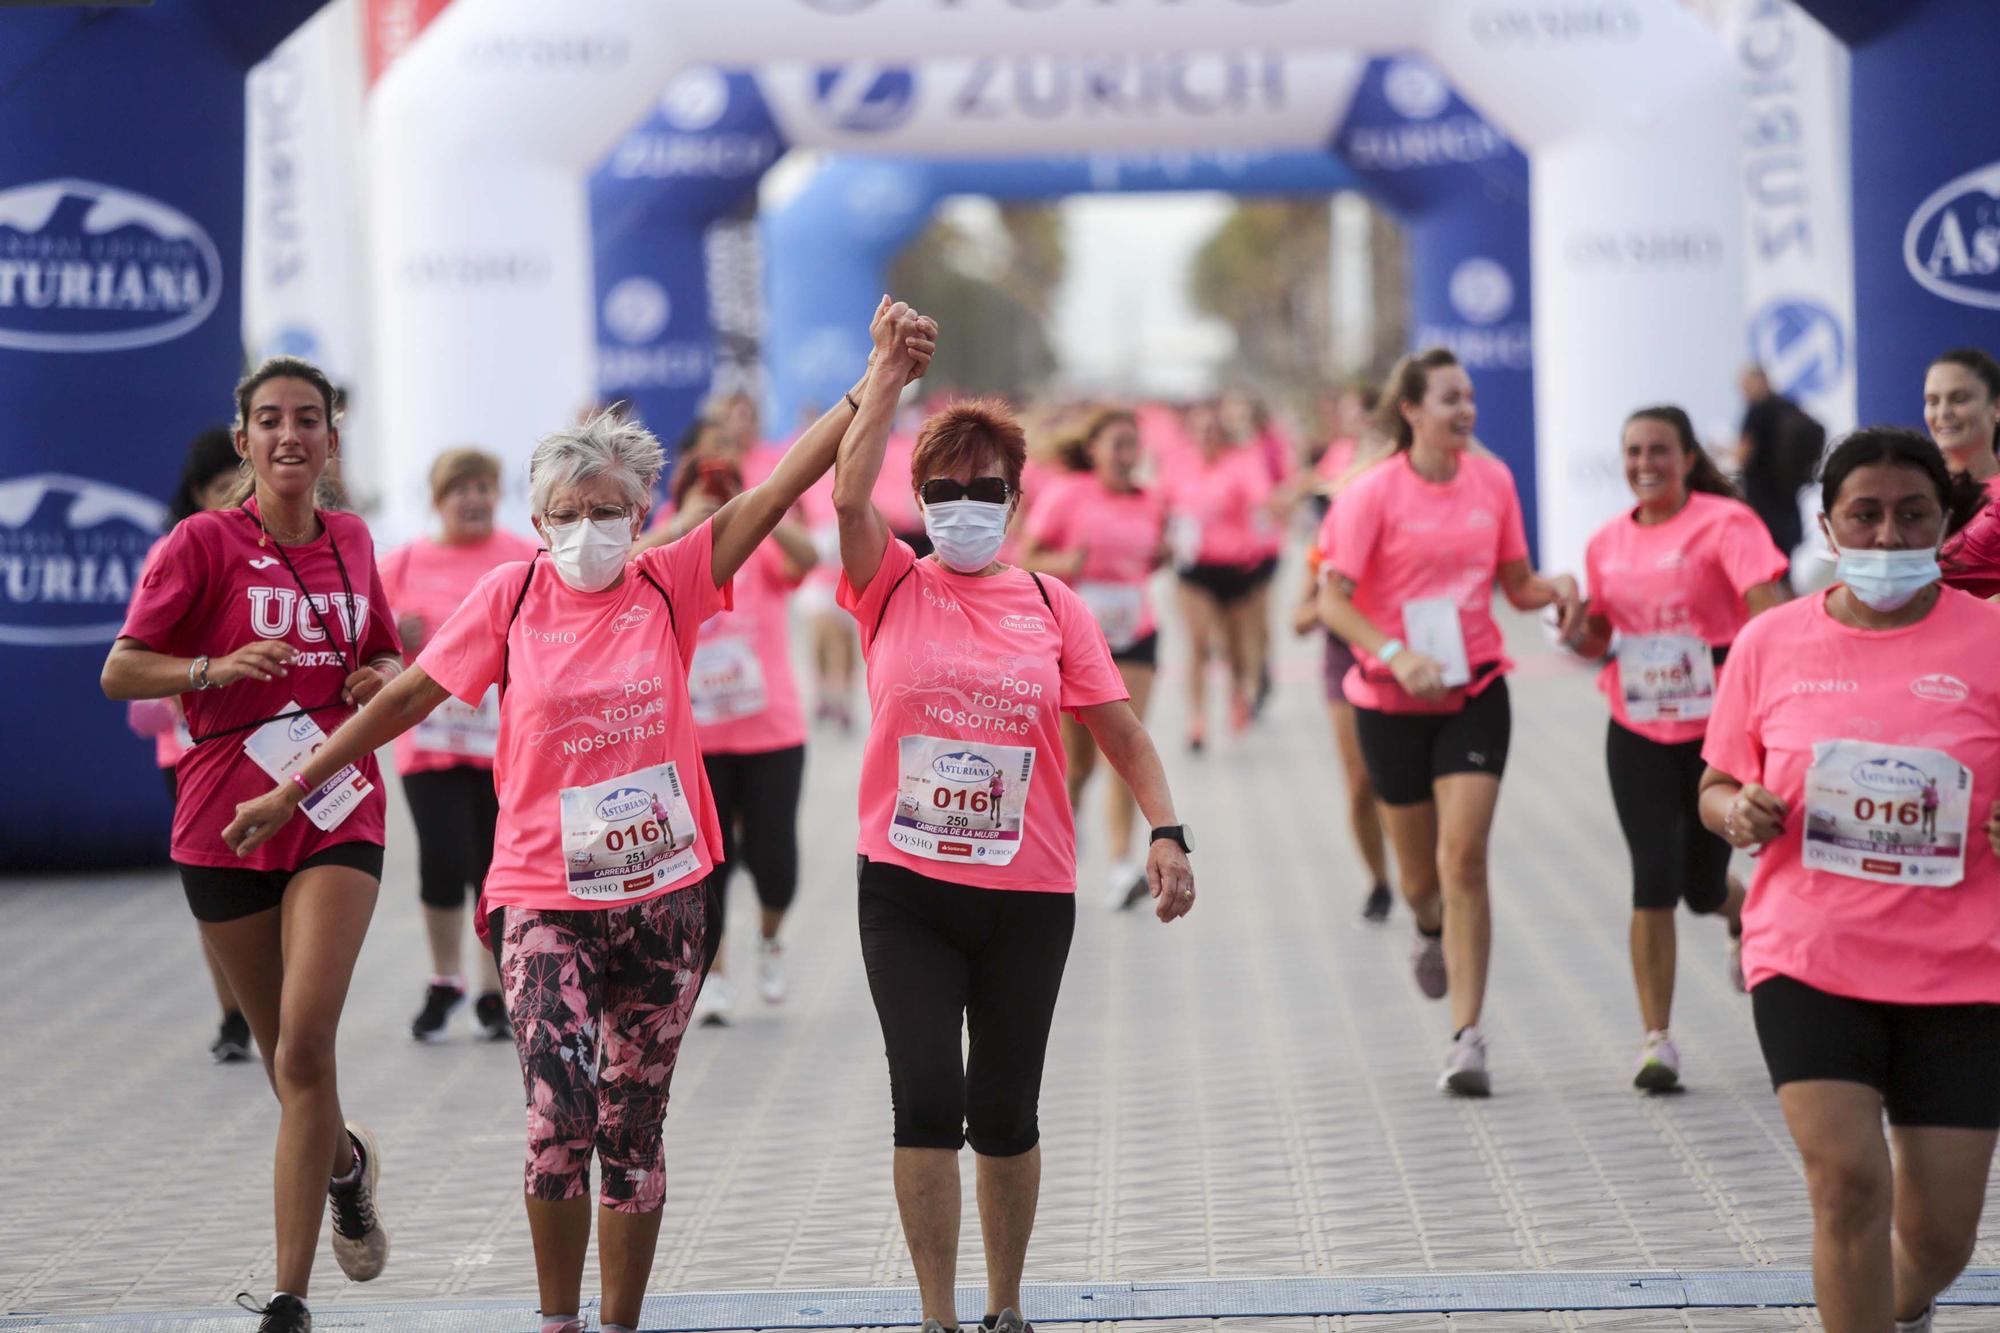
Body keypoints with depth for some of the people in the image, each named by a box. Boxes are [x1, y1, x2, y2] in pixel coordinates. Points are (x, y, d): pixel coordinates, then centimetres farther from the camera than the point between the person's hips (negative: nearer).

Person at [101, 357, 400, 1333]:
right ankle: (347, 1162, 47)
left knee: (305, 1044, -16)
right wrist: (217, 669, -20)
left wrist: (383, 679, 3)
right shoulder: (203, 543, -3)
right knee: (283, 1053, 11)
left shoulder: (351, 541, 9)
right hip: (226, 818, -1)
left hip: (337, 810, 1)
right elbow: (120, 670, -4)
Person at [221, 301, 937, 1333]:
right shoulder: (511, 597, 0)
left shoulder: (670, 587, 1)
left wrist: (879, 381, -15)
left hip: (659, 895, 2)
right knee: (560, 1114, -15)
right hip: (544, 897, -2)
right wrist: (291, 790, 11)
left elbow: (783, 485, -6)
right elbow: (409, 697, 7)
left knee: (632, 1127, 8)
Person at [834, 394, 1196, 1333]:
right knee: (927, 1100, -7)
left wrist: (1166, 832, -8)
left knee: (1004, 1112, 10)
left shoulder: (1052, 606, 4)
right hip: (906, 887, -1)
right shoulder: (892, 589, 2)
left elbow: (1118, 728, 3)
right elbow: (850, 494, -14)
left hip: (1028, 893, 1)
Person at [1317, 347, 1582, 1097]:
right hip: (1391, 700, -1)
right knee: (1420, 873, 10)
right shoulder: (1374, 494, -10)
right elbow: (1333, 601, -14)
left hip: (1475, 692, 1)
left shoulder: (1492, 480, 2)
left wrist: (1556, 589, -11)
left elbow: (1515, 584, 11)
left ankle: (1467, 1037, -9)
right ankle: (1431, 930, 50)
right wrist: (1396, 656, -28)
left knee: (1463, 857, -12)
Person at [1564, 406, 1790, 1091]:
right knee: (1654, 881, -9)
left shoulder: (1725, 522, -9)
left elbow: (1768, 604, -20)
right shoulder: (1608, 543, 7)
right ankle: (1656, 1040, -2)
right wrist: (1578, 635, -5)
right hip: (1637, 735, 3)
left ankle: (1746, 914, 47)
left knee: (1702, 889, 7)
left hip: (1718, 730, -3)